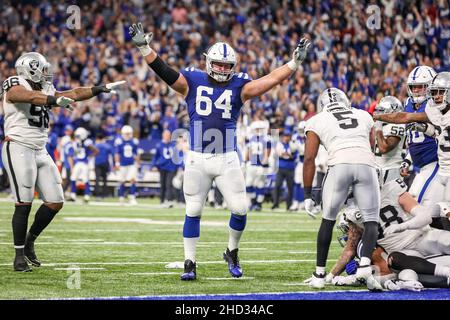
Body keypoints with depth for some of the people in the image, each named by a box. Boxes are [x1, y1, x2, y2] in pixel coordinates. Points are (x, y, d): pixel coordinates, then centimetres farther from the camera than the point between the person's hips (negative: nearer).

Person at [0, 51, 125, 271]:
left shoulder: (45, 90, 15)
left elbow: (74, 94, 17)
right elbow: (32, 97, -30)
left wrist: (102, 88, 10)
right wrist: (55, 101, -48)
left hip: (40, 151, 8)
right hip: (18, 148, -8)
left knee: (55, 202, 3)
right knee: (24, 203, -8)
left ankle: (29, 241, 21)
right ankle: (20, 255, 2)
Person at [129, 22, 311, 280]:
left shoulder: (239, 86, 2)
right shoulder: (192, 82, 1)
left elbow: (271, 80, -4)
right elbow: (164, 71, -7)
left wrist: (295, 61, -11)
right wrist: (144, 47, -17)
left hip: (228, 160, 1)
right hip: (197, 160, -1)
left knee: (240, 209, -2)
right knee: (193, 212, 4)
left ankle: (232, 253, 23)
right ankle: (190, 263, 14)